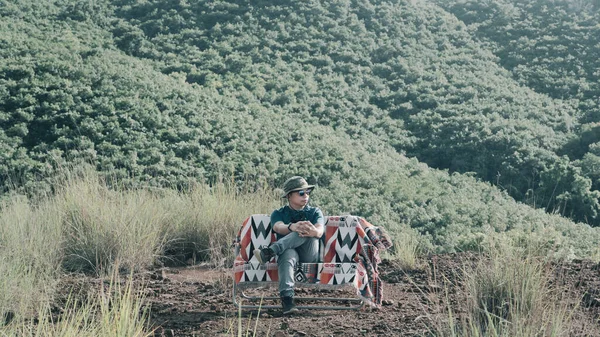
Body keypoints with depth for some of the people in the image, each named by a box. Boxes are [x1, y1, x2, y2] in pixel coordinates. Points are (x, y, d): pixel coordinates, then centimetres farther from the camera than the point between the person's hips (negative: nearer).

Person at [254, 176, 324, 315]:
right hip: (289, 250, -1)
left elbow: (320, 230, -4)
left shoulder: (314, 212, 19)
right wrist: (292, 227, -35)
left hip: (310, 255, 1)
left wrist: (314, 231, -33)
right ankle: (287, 298, -55)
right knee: (287, 254, -40)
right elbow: (279, 227, -9)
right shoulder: (278, 213, 17)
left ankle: (269, 252, -41)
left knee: (306, 228, -29)